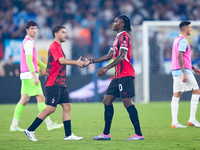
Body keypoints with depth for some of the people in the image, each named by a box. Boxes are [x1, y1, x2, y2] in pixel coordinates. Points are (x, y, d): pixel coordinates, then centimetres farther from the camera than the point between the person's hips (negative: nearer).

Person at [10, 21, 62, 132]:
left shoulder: (30, 41, 20)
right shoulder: (28, 42, -12)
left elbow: (34, 59, 30)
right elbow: (29, 60, -21)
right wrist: (35, 76, -26)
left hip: (26, 76, 10)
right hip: (29, 75, -10)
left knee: (24, 99, 7)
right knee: (41, 98, -8)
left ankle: (14, 125, 5)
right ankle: (49, 124, -7)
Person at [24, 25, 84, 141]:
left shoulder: (59, 47, 20)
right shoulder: (54, 46, -11)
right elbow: (61, 60, -25)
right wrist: (76, 62, -32)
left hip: (61, 84, 10)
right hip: (53, 83, -10)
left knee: (67, 106, 4)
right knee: (51, 108, -10)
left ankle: (68, 134, 4)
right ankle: (30, 130, -3)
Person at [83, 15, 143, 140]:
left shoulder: (124, 36, -10)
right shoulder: (118, 37, 20)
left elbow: (121, 56, -21)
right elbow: (109, 56, 25)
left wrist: (107, 68, -28)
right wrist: (91, 61, 25)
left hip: (126, 75, -10)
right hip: (118, 75, 10)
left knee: (127, 102, -11)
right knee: (107, 101, 7)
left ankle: (139, 134, -8)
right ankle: (106, 134, 10)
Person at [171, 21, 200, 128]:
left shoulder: (177, 39, 20)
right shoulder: (183, 40, -11)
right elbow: (179, 57, -20)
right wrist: (184, 73, -23)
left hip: (175, 71, 9)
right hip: (183, 70, -9)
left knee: (176, 95, 3)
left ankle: (174, 122, -1)